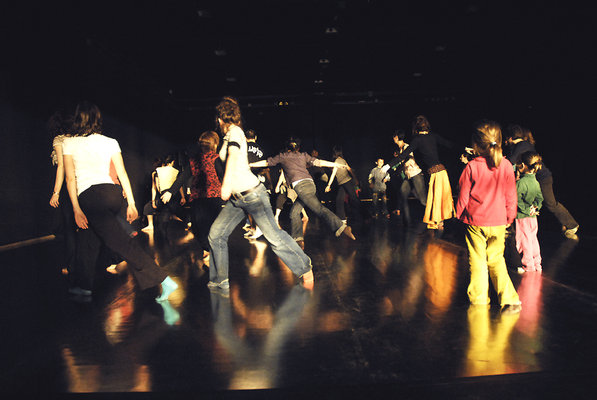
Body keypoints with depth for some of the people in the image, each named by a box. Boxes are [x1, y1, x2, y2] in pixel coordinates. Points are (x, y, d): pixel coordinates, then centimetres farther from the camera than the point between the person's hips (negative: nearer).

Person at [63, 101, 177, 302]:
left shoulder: (70, 143, 2)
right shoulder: (110, 142, 9)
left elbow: (70, 178, -3)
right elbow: (122, 174, 6)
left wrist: (76, 209, -3)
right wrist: (131, 203, 8)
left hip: (91, 198, -6)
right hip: (112, 193, 6)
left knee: (123, 243, -9)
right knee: (87, 240, 22)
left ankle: (164, 280, -14)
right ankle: (84, 286, 33)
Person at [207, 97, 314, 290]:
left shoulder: (234, 131, -8)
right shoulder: (230, 135, 19)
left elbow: (234, 155, -28)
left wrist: (226, 184, -39)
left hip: (251, 193, -9)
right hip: (237, 198, 9)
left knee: (274, 236, -3)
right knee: (215, 235, 5)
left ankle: (305, 269, 12)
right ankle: (220, 282, 15)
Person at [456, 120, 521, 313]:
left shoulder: (472, 167, -12)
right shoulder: (506, 165, -4)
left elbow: (463, 196, -5)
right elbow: (511, 196, 3)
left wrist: (459, 214, 10)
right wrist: (509, 218, 15)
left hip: (475, 222, -3)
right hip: (498, 222, 3)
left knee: (477, 260, 10)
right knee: (496, 259, 15)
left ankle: (479, 297, 20)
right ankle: (509, 299, 8)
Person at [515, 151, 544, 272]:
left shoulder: (520, 182, -20)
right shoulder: (536, 182, 5)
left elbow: (517, 200, -22)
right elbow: (540, 198, 11)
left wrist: (526, 210, -12)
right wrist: (535, 207, 3)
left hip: (522, 217, -7)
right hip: (533, 217, 8)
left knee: (525, 241, 3)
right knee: (533, 239, 16)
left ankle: (529, 266, 10)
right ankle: (537, 264, 25)